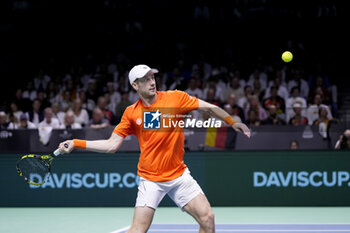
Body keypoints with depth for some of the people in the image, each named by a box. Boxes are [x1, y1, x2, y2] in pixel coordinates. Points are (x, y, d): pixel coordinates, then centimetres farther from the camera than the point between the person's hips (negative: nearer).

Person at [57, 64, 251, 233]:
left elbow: (210, 108, 4)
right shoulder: (131, 113, -2)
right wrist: (75, 143, -7)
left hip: (179, 175, 1)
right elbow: (111, 145, -1)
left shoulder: (175, 98, -3)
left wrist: (232, 122, -5)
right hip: (150, 179, -1)